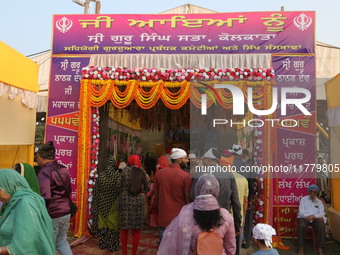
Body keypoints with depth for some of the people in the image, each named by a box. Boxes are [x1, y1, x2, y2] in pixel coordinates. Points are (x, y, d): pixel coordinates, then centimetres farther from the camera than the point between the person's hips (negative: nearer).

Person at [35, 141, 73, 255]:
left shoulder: (44, 172, -16)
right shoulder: (63, 169, 5)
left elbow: (45, 197, -24)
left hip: (52, 215, -6)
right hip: (66, 212, 7)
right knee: (62, 242, 24)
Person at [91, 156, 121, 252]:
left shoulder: (100, 174, -3)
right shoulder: (117, 175, -12)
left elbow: (96, 190, 1)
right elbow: (120, 188, -21)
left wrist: (95, 203, 12)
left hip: (102, 203, 3)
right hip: (113, 204, -3)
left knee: (102, 223, 13)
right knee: (113, 223, 6)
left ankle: (103, 244, 23)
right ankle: (113, 245, 11)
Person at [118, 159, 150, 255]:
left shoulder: (126, 170, -3)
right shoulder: (143, 172, 4)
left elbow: (122, 186, -10)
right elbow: (147, 188, 7)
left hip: (126, 200, -1)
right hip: (139, 201, 2)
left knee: (124, 228, 9)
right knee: (136, 229, 11)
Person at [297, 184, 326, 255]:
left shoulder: (319, 202, 18)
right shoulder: (303, 199, 8)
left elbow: (322, 213, 5)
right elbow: (301, 212, -3)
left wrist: (314, 216, -18)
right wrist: (318, 217, -12)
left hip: (315, 218, 3)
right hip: (303, 217, -2)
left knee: (321, 226, -30)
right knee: (301, 226, -35)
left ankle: (320, 248, -22)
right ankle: (301, 248, -26)